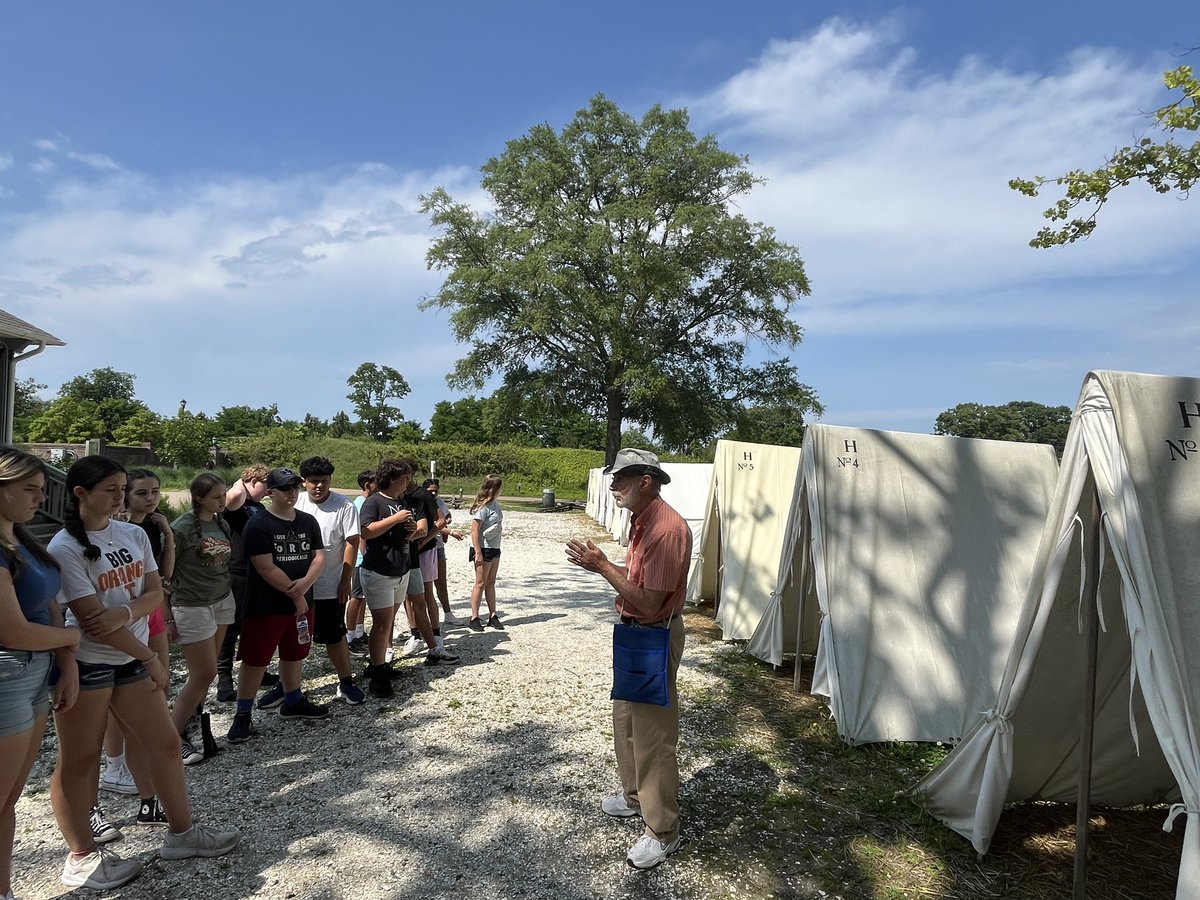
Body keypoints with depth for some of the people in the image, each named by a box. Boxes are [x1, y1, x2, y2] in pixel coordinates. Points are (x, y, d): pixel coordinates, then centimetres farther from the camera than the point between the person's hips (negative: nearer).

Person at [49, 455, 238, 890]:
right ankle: (81, 857, 24)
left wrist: (127, 612, -20)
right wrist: (152, 659, -14)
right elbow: (92, 620, -18)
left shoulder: (134, 535, 2)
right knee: (78, 760, 8)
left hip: (131, 657, 7)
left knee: (165, 742, 10)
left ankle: (182, 832, 24)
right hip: (85, 663, -6)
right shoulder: (65, 549, -16)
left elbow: (155, 592, 3)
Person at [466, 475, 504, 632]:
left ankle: (493, 616, 19)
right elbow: (474, 531, -19)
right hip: (483, 548, -8)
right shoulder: (482, 507, -18)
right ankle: (474, 618, 8)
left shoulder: (495, 504, 7)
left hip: (494, 548, 8)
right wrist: (478, 553, -21)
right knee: (481, 583, -1)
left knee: (491, 583, 13)